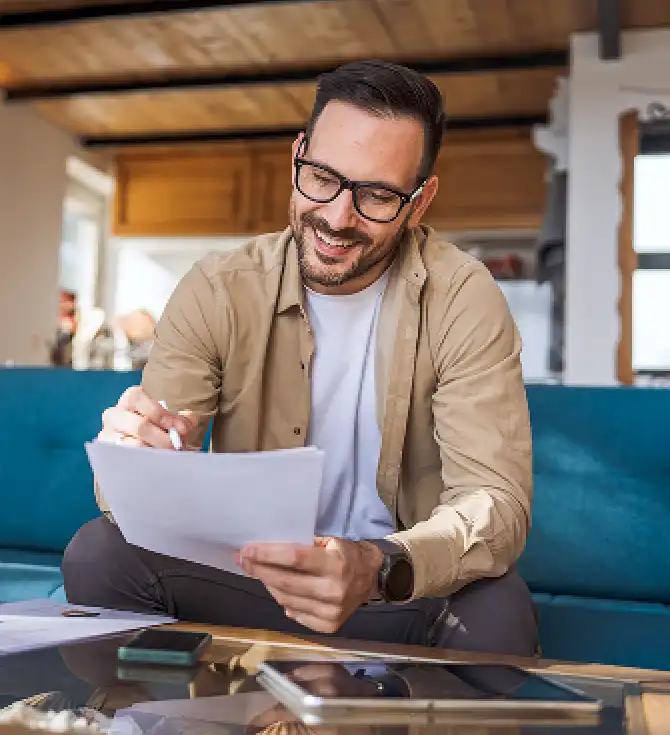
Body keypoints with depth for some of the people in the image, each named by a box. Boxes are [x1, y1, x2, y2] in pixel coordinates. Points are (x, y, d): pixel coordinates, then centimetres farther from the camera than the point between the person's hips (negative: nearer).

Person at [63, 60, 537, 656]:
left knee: (498, 610, -33)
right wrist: (135, 460, -35)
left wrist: (379, 570, -41)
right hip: (244, 574, 2)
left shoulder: (462, 298, -13)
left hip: (410, 589, -1)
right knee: (99, 553, -23)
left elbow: (497, 501, -21)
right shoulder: (217, 292, -8)